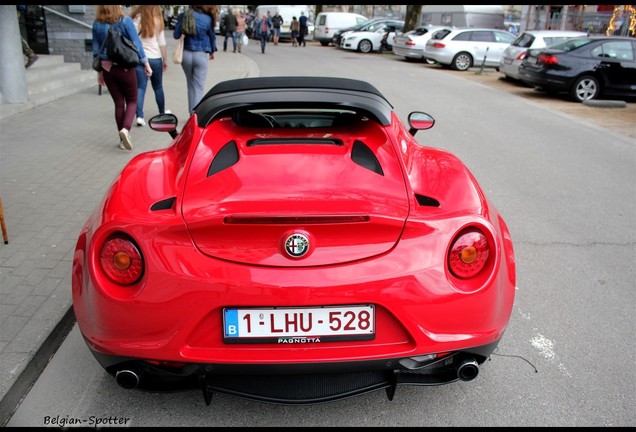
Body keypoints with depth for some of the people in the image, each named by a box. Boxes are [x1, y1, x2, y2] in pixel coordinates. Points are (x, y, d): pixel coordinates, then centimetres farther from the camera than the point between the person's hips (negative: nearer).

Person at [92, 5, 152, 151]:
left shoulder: (97, 25, 2)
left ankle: (123, 139, 16)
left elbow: (96, 50, 7)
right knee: (132, 101, 10)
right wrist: (146, 63, -3)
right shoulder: (125, 21, -8)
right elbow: (136, 43, -11)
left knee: (119, 103, 12)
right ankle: (126, 129, -15)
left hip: (107, 69, 3)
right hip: (125, 68, -3)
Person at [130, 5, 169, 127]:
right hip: (155, 58, 0)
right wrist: (165, 60, 8)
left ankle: (139, 116, -13)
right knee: (158, 87, 14)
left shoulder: (136, 20, 0)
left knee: (140, 88, 0)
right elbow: (162, 43, 0)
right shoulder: (157, 21, -1)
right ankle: (162, 113, 28)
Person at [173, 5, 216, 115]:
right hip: (201, 55, -3)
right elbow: (212, 37, 4)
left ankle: (192, 113, 23)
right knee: (198, 87, 0)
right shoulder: (207, 18, -8)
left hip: (186, 54, 3)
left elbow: (176, 35, 0)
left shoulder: (183, 16, -3)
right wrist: (212, 51, 22)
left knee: (191, 85, 18)